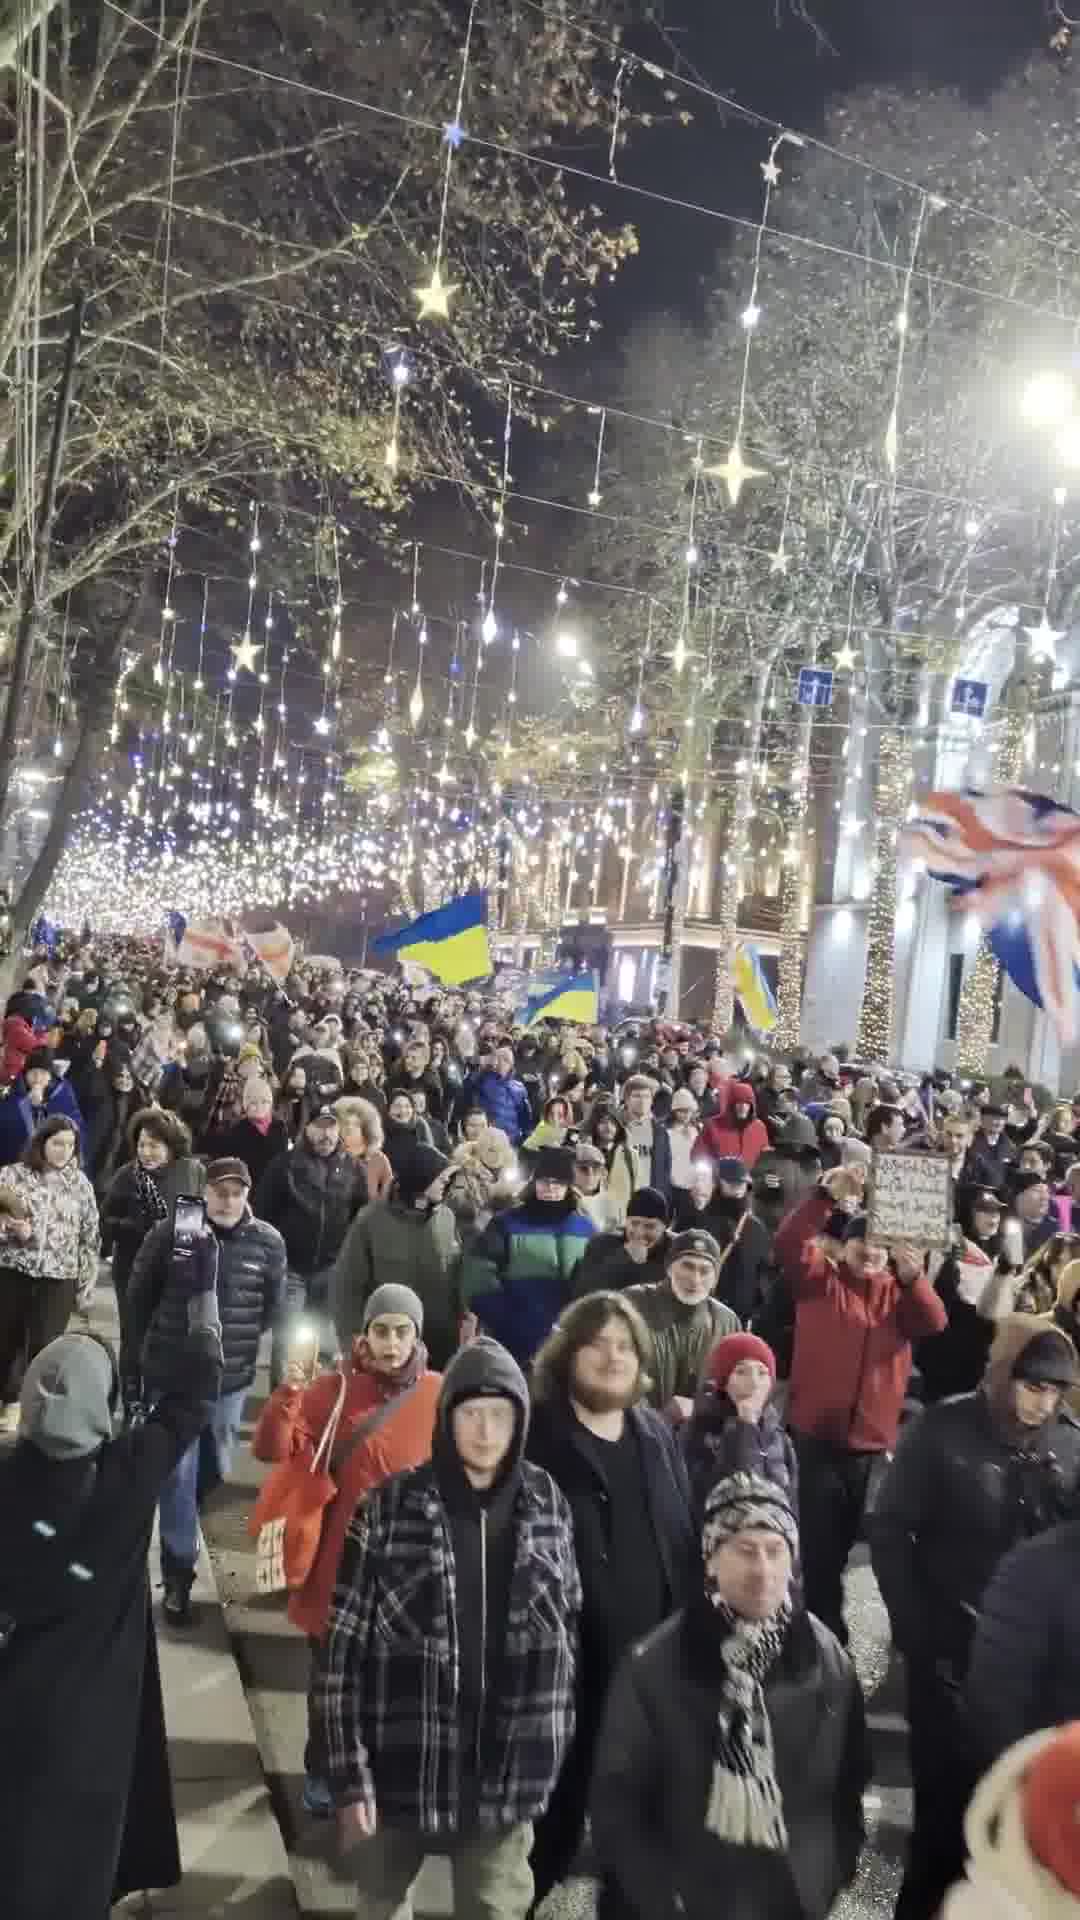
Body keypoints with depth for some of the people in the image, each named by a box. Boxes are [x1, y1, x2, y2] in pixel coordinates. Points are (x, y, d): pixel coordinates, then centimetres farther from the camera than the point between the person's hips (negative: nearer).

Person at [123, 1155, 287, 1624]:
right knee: (178, 1473, 0)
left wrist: (240, 1345, 4)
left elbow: (272, 1305, 5)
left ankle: (175, 1521, 48)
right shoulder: (169, 1233, -11)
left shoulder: (267, 1242, -8)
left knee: (214, 1470, 18)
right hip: (171, 1373, -2)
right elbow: (138, 1300, -2)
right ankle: (178, 1575, 12)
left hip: (231, 1378, 3)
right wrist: (130, 1367, 1)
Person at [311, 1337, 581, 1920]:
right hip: (400, 1770, -1)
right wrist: (349, 1775, -11)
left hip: (506, 1779, 1)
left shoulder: (547, 1505, -2)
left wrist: (554, 1748, 6)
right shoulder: (389, 1509, -10)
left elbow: (570, 1631, 6)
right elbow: (343, 1646, -8)